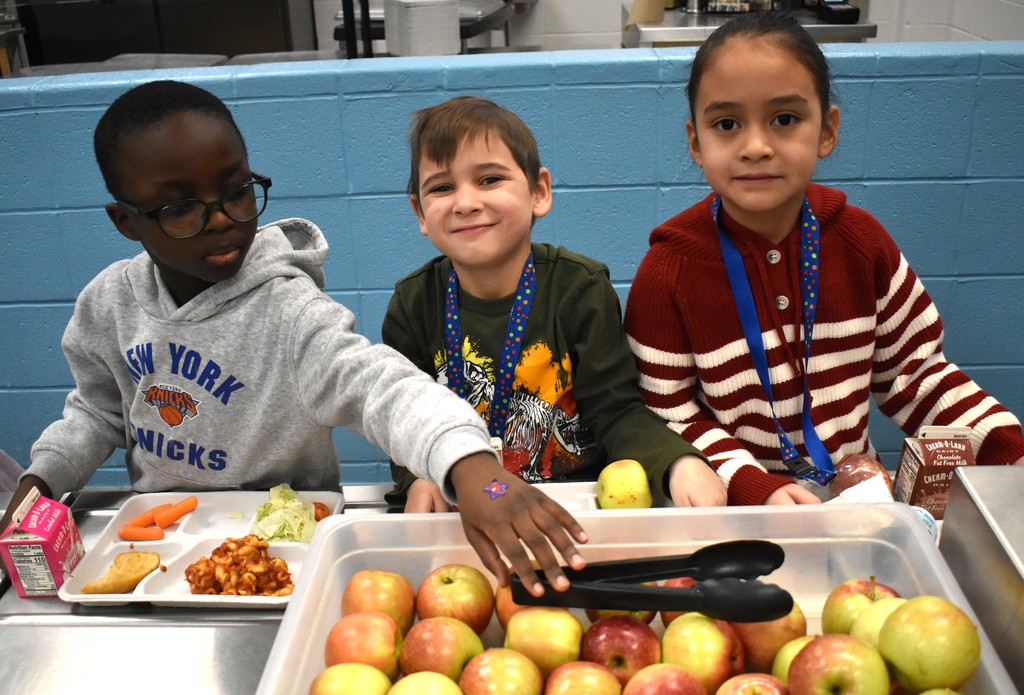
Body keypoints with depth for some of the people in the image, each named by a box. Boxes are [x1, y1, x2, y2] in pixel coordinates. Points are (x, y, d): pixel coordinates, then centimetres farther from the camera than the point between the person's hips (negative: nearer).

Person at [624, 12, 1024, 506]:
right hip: (733, 507, -3)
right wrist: (756, 487, -23)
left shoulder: (860, 240, -3)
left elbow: (912, 372, 7)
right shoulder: (668, 270, -13)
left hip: (857, 492, 4)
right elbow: (668, 417, -10)